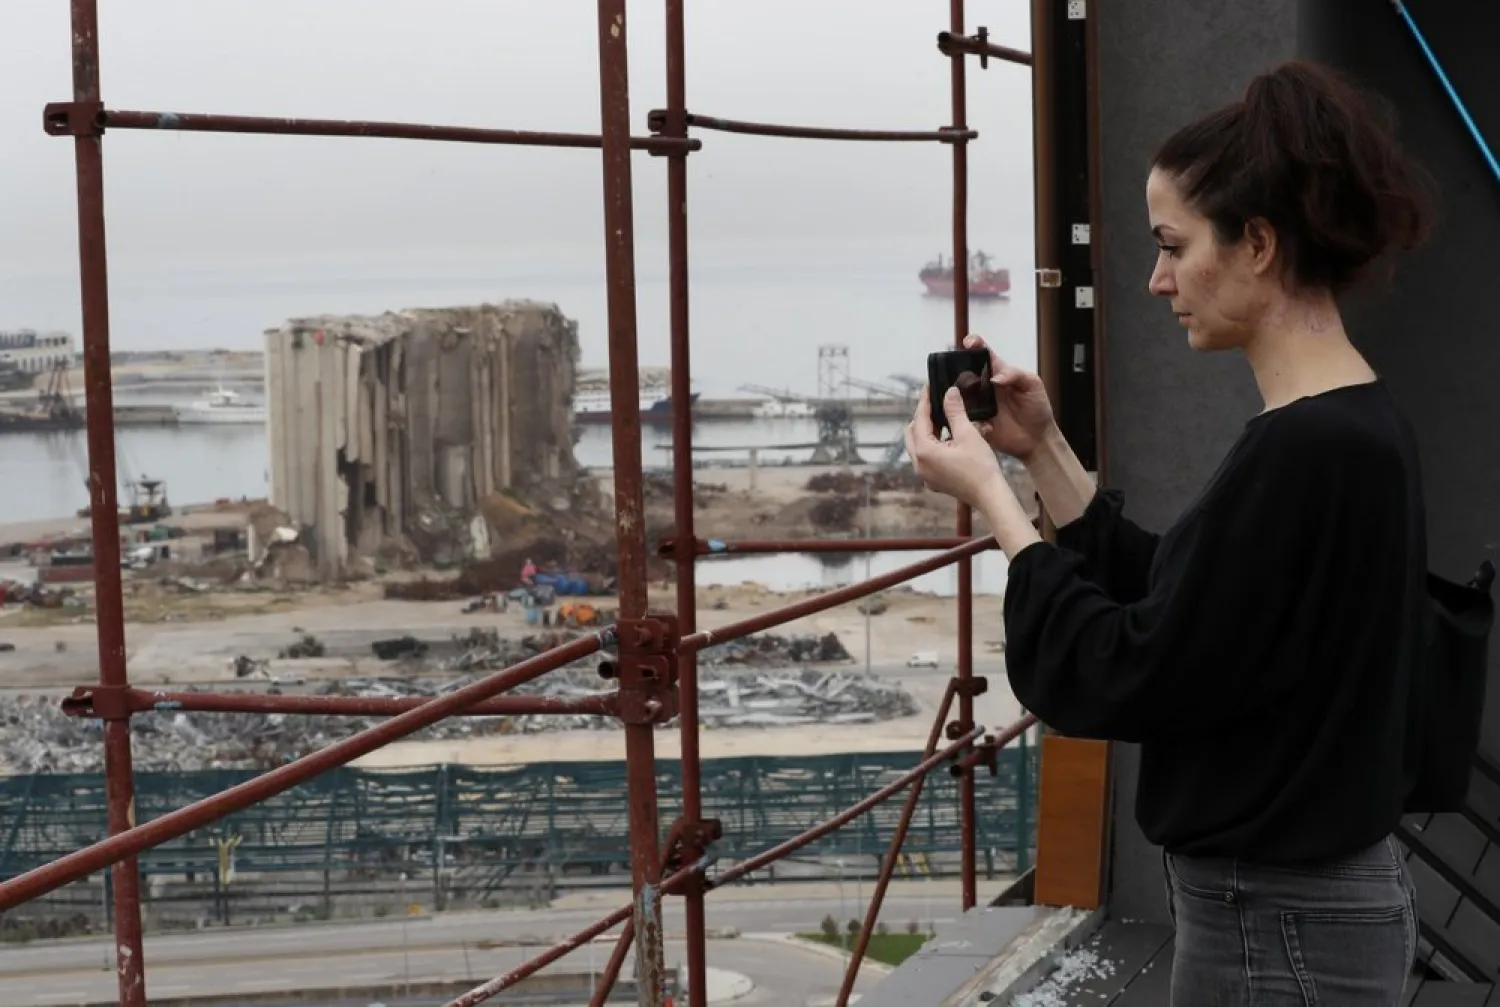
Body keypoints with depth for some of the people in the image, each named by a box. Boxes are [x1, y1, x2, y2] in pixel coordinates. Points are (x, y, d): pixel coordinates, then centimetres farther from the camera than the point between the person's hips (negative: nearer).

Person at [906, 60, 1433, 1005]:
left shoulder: (1308, 450, -24)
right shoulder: (1344, 426, 7)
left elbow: (1129, 674, -20)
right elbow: (1169, 604, 14)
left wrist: (991, 495, -12)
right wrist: (1044, 452, 9)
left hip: (1279, 925, -9)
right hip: (1311, 895, 10)